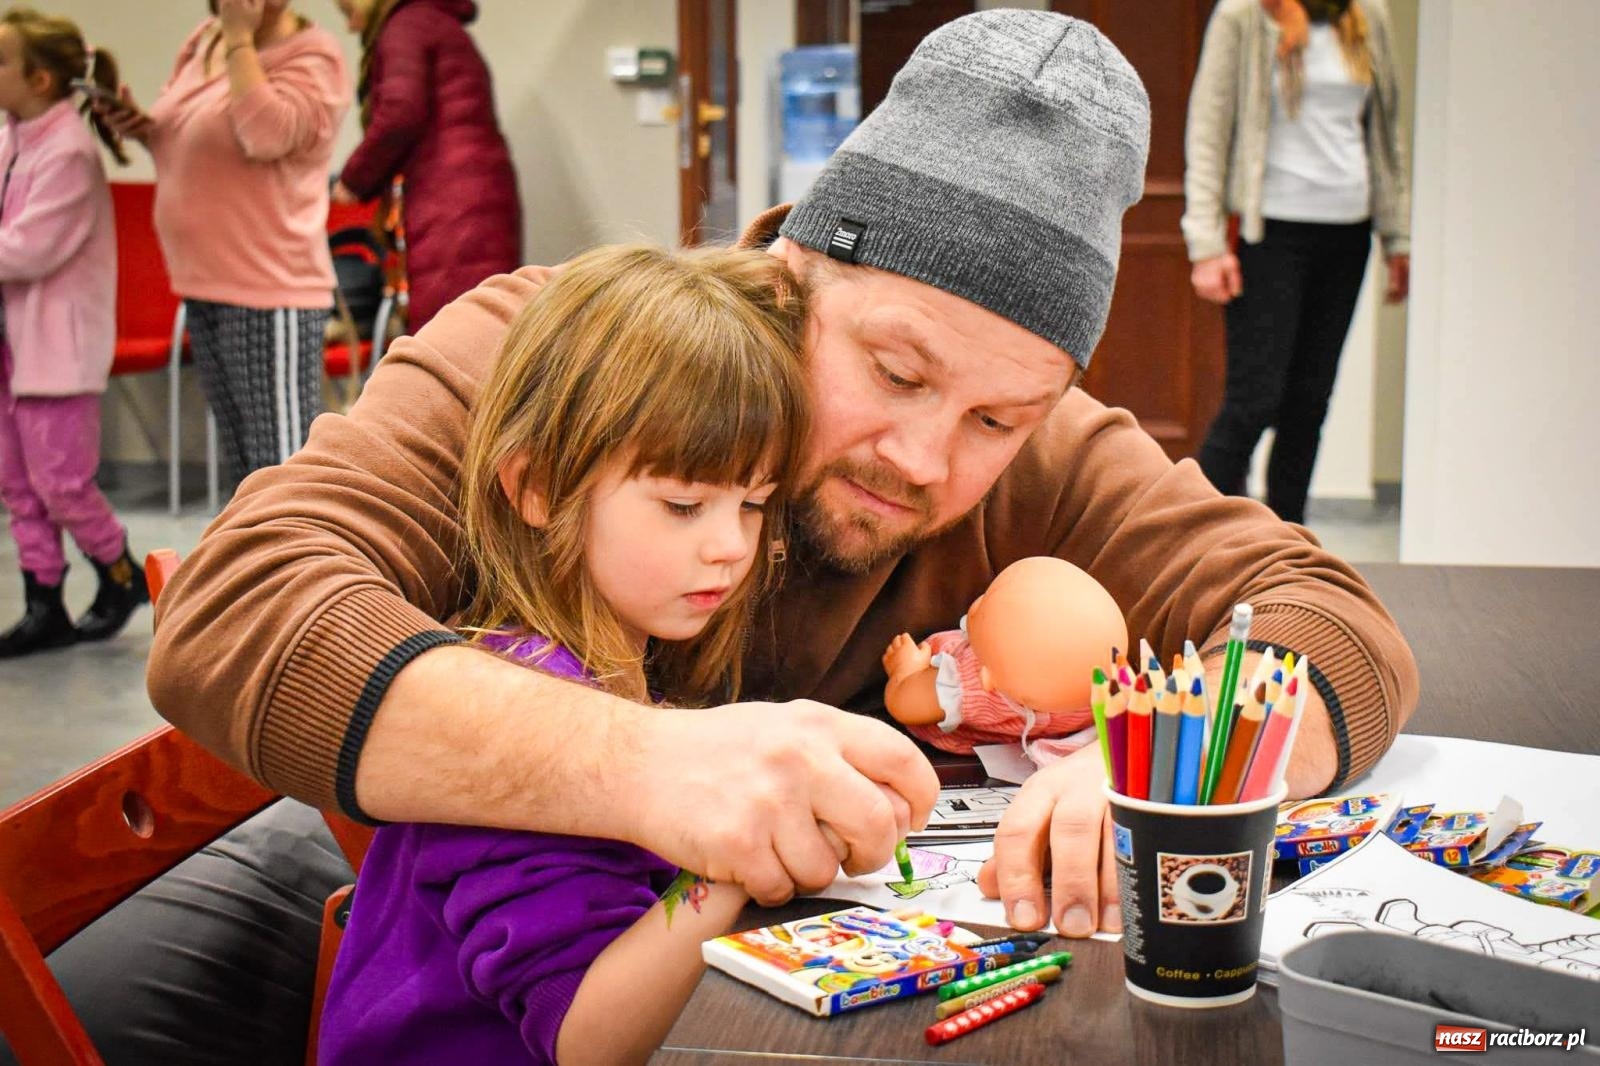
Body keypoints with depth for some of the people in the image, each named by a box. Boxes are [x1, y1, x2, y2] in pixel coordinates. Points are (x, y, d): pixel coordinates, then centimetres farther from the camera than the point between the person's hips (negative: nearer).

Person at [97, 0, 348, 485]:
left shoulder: (311, 56, -10)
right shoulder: (203, 43, 12)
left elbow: (266, 136, -26)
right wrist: (142, 126, 2)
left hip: (269, 292, -8)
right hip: (202, 286, 8)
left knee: (283, 461, -6)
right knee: (244, 465, 16)